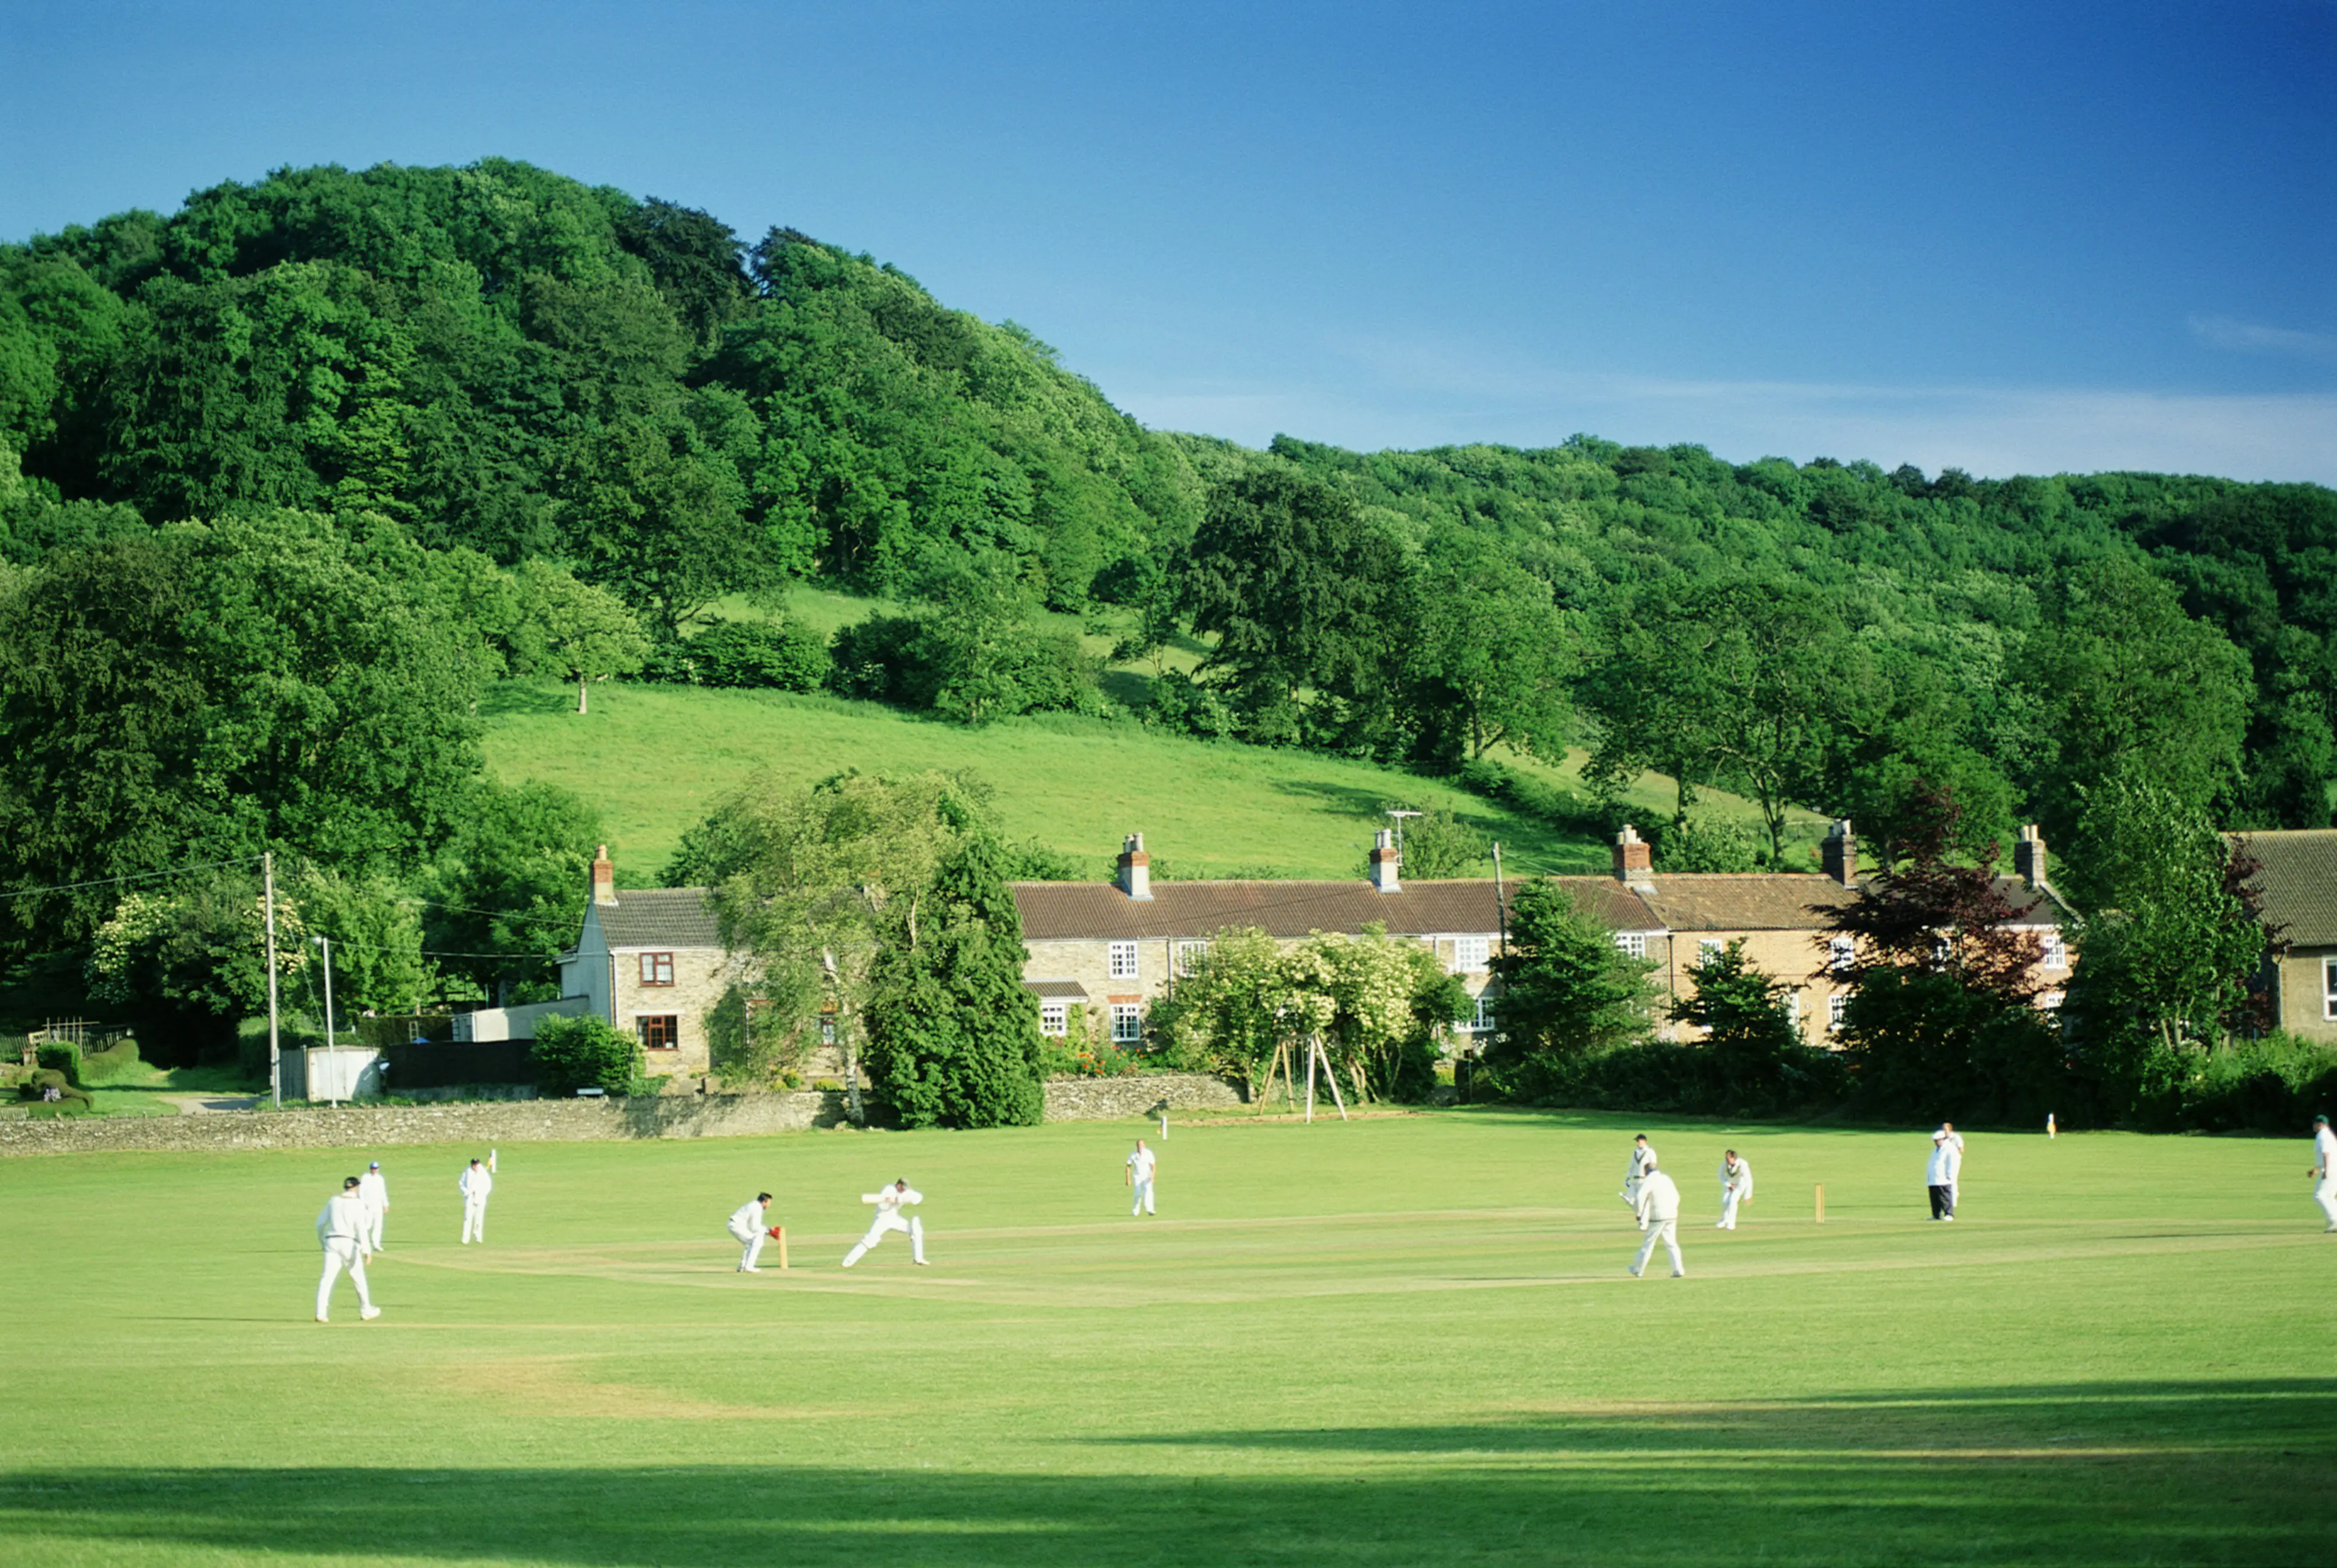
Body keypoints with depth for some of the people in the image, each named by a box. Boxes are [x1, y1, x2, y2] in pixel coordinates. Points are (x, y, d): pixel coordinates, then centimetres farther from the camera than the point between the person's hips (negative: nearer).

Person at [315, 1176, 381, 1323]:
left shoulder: (333, 1201, 11)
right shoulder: (358, 1203, -1)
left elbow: (320, 1222, 13)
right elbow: (360, 1226, -12)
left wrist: (321, 1240, 29)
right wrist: (365, 1249, -17)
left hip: (331, 1241, 2)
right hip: (350, 1243, -2)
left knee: (327, 1278, -6)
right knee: (358, 1278, 14)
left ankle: (321, 1313, -20)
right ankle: (366, 1311, 26)